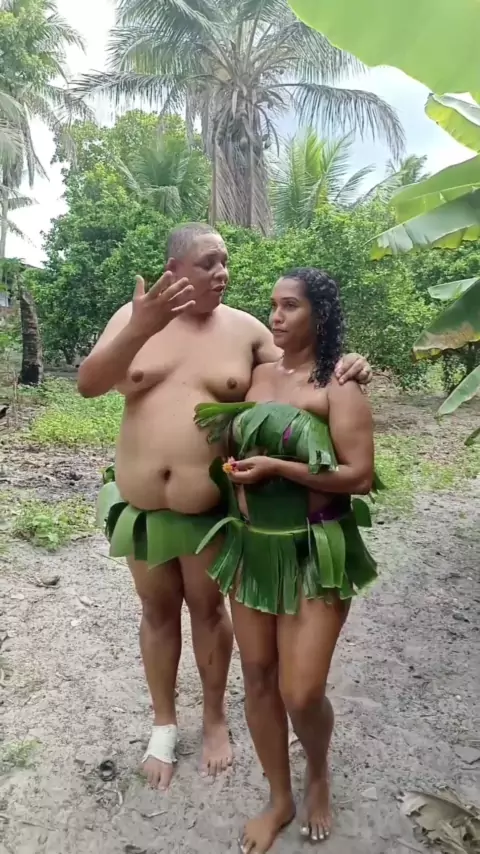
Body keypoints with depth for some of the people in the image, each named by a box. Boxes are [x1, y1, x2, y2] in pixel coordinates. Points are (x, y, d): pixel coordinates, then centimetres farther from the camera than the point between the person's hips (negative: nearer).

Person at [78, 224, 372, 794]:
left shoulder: (244, 328, -4)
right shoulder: (133, 315, -4)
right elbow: (88, 384, -15)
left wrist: (341, 369, -19)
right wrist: (139, 330, -31)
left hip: (210, 508, -1)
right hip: (141, 506, 2)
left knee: (208, 608, 15)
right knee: (158, 611, 17)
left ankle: (215, 719, 39)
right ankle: (163, 725, 39)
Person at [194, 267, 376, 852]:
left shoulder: (338, 387, -9)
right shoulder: (259, 373, 7)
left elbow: (360, 476, -15)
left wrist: (277, 467, -19)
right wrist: (224, 438, 1)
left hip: (314, 552, -5)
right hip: (249, 547, 5)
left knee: (301, 692, -3)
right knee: (257, 679, 12)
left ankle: (319, 776, 34)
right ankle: (280, 800, 36)